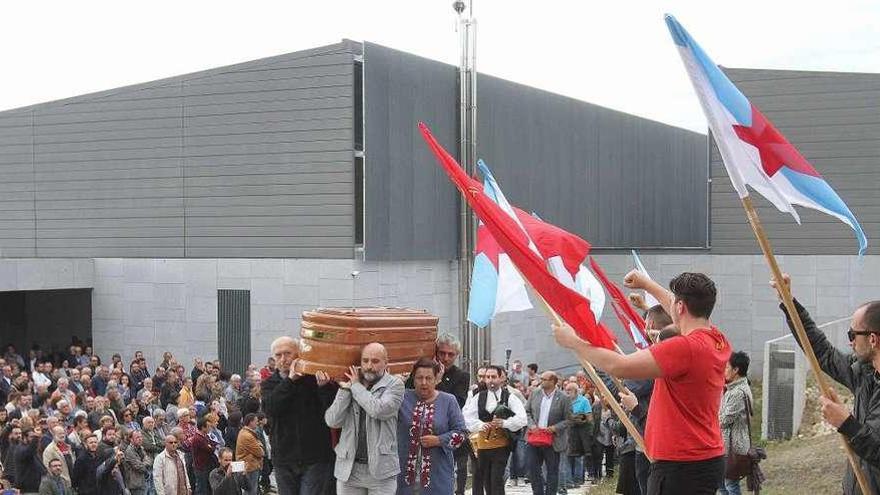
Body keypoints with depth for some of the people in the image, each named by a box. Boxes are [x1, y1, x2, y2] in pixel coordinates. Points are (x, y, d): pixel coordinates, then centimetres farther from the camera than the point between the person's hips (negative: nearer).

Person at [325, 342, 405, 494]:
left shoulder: (394, 384, -1)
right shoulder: (348, 383, 10)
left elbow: (379, 410, -20)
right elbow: (332, 421, -1)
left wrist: (356, 386, -7)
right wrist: (345, 389, -8)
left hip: (381, 469, -3)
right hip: (348, 467, 3)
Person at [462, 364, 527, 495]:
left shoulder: (510, 398, -2)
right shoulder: (479, 397, 8)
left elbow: (522, 419, -12)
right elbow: (467, 416, -1)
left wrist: (504, 423, -26)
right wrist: (480, 425, -19)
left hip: (501, 446, -4)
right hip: (483, 445, 4)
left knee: (497, 479, -10)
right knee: (486, 480, 11)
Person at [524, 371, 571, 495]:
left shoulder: (563, 398, -7)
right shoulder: (534, 395, 5)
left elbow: (568, 420, -5)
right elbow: (527, 412, 11)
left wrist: (555, 428, -18)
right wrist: (531, 425, -6)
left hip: (552, 441, -4)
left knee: (552, 471, 6)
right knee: (533, 468, 7)